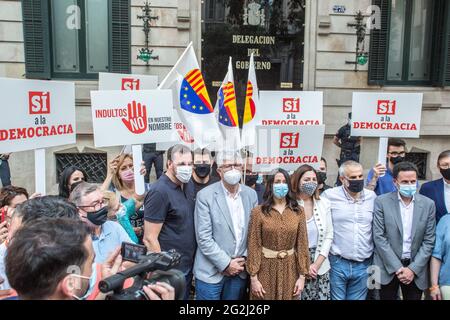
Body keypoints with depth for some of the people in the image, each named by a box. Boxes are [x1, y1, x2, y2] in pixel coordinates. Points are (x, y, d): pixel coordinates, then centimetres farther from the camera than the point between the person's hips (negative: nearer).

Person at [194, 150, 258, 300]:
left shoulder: (251, 194, 3)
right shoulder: (205, 195, -11)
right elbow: (203, 237, -13)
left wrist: (245, 258, -2)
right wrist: (226, 264, -14)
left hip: (239, 270, 4)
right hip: (211, 272, -3)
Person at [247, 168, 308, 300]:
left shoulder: (298, 211, 0)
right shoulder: (258, 212, -7)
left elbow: (302, 244, 2)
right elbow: (254, 246, -6)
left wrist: (302, 276, 0)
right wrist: (253, 277, -8)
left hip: (290, 269, 2)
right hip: (266, 268, -2)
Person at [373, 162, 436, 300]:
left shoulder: (428, 204, 0)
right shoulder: (382, 201, -6)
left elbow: (429, 241, 0)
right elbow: (379, 237, -8)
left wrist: (413, 269, -7)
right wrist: (398, 268, -11)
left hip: (416, 270, 2)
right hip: (388, 268, -1)